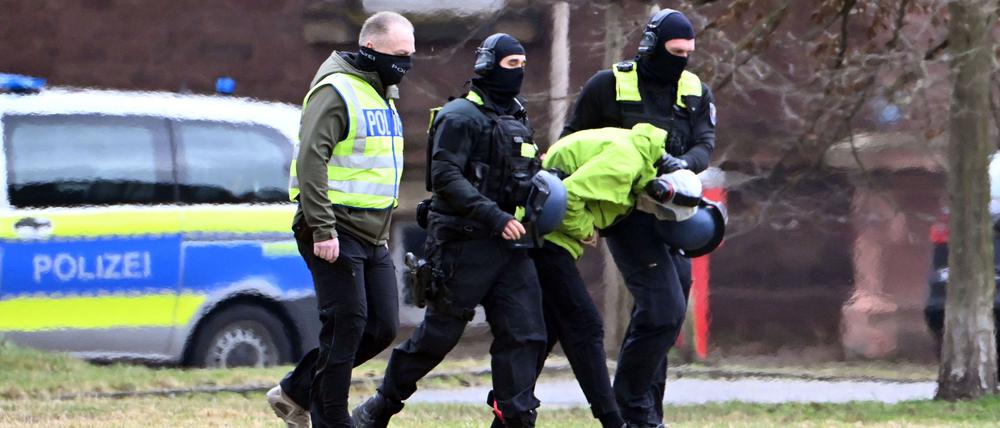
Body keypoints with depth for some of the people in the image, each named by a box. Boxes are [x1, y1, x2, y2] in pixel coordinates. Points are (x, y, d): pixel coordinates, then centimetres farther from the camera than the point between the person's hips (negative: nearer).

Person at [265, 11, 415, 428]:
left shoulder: (381, 96, 18)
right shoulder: (336, 92, -12)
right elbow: (311, 160, -20)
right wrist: (322, 230, -24)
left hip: (372, 236, 9)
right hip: (336, 234, -9)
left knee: (383, 327, 6)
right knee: (346, 326, -9)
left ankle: (295, 392, 18)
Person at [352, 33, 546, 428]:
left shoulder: (516, 119, 19)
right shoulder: (461, 116, -8)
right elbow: (446, 177, -18)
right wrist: (494, 217, -24)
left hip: (509, 245, 8)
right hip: (465, 243, -7)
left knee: (524, 333, -3)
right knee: (440, 332, -1)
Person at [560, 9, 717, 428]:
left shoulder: (696, 92, 11)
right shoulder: (609, 86, -2)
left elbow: (705, 143, -2)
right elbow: (573, 141, 7)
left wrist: (683, 163, -23)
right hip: (628, 214, -6)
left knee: (661, 315, 9)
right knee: (664, 309, -17)